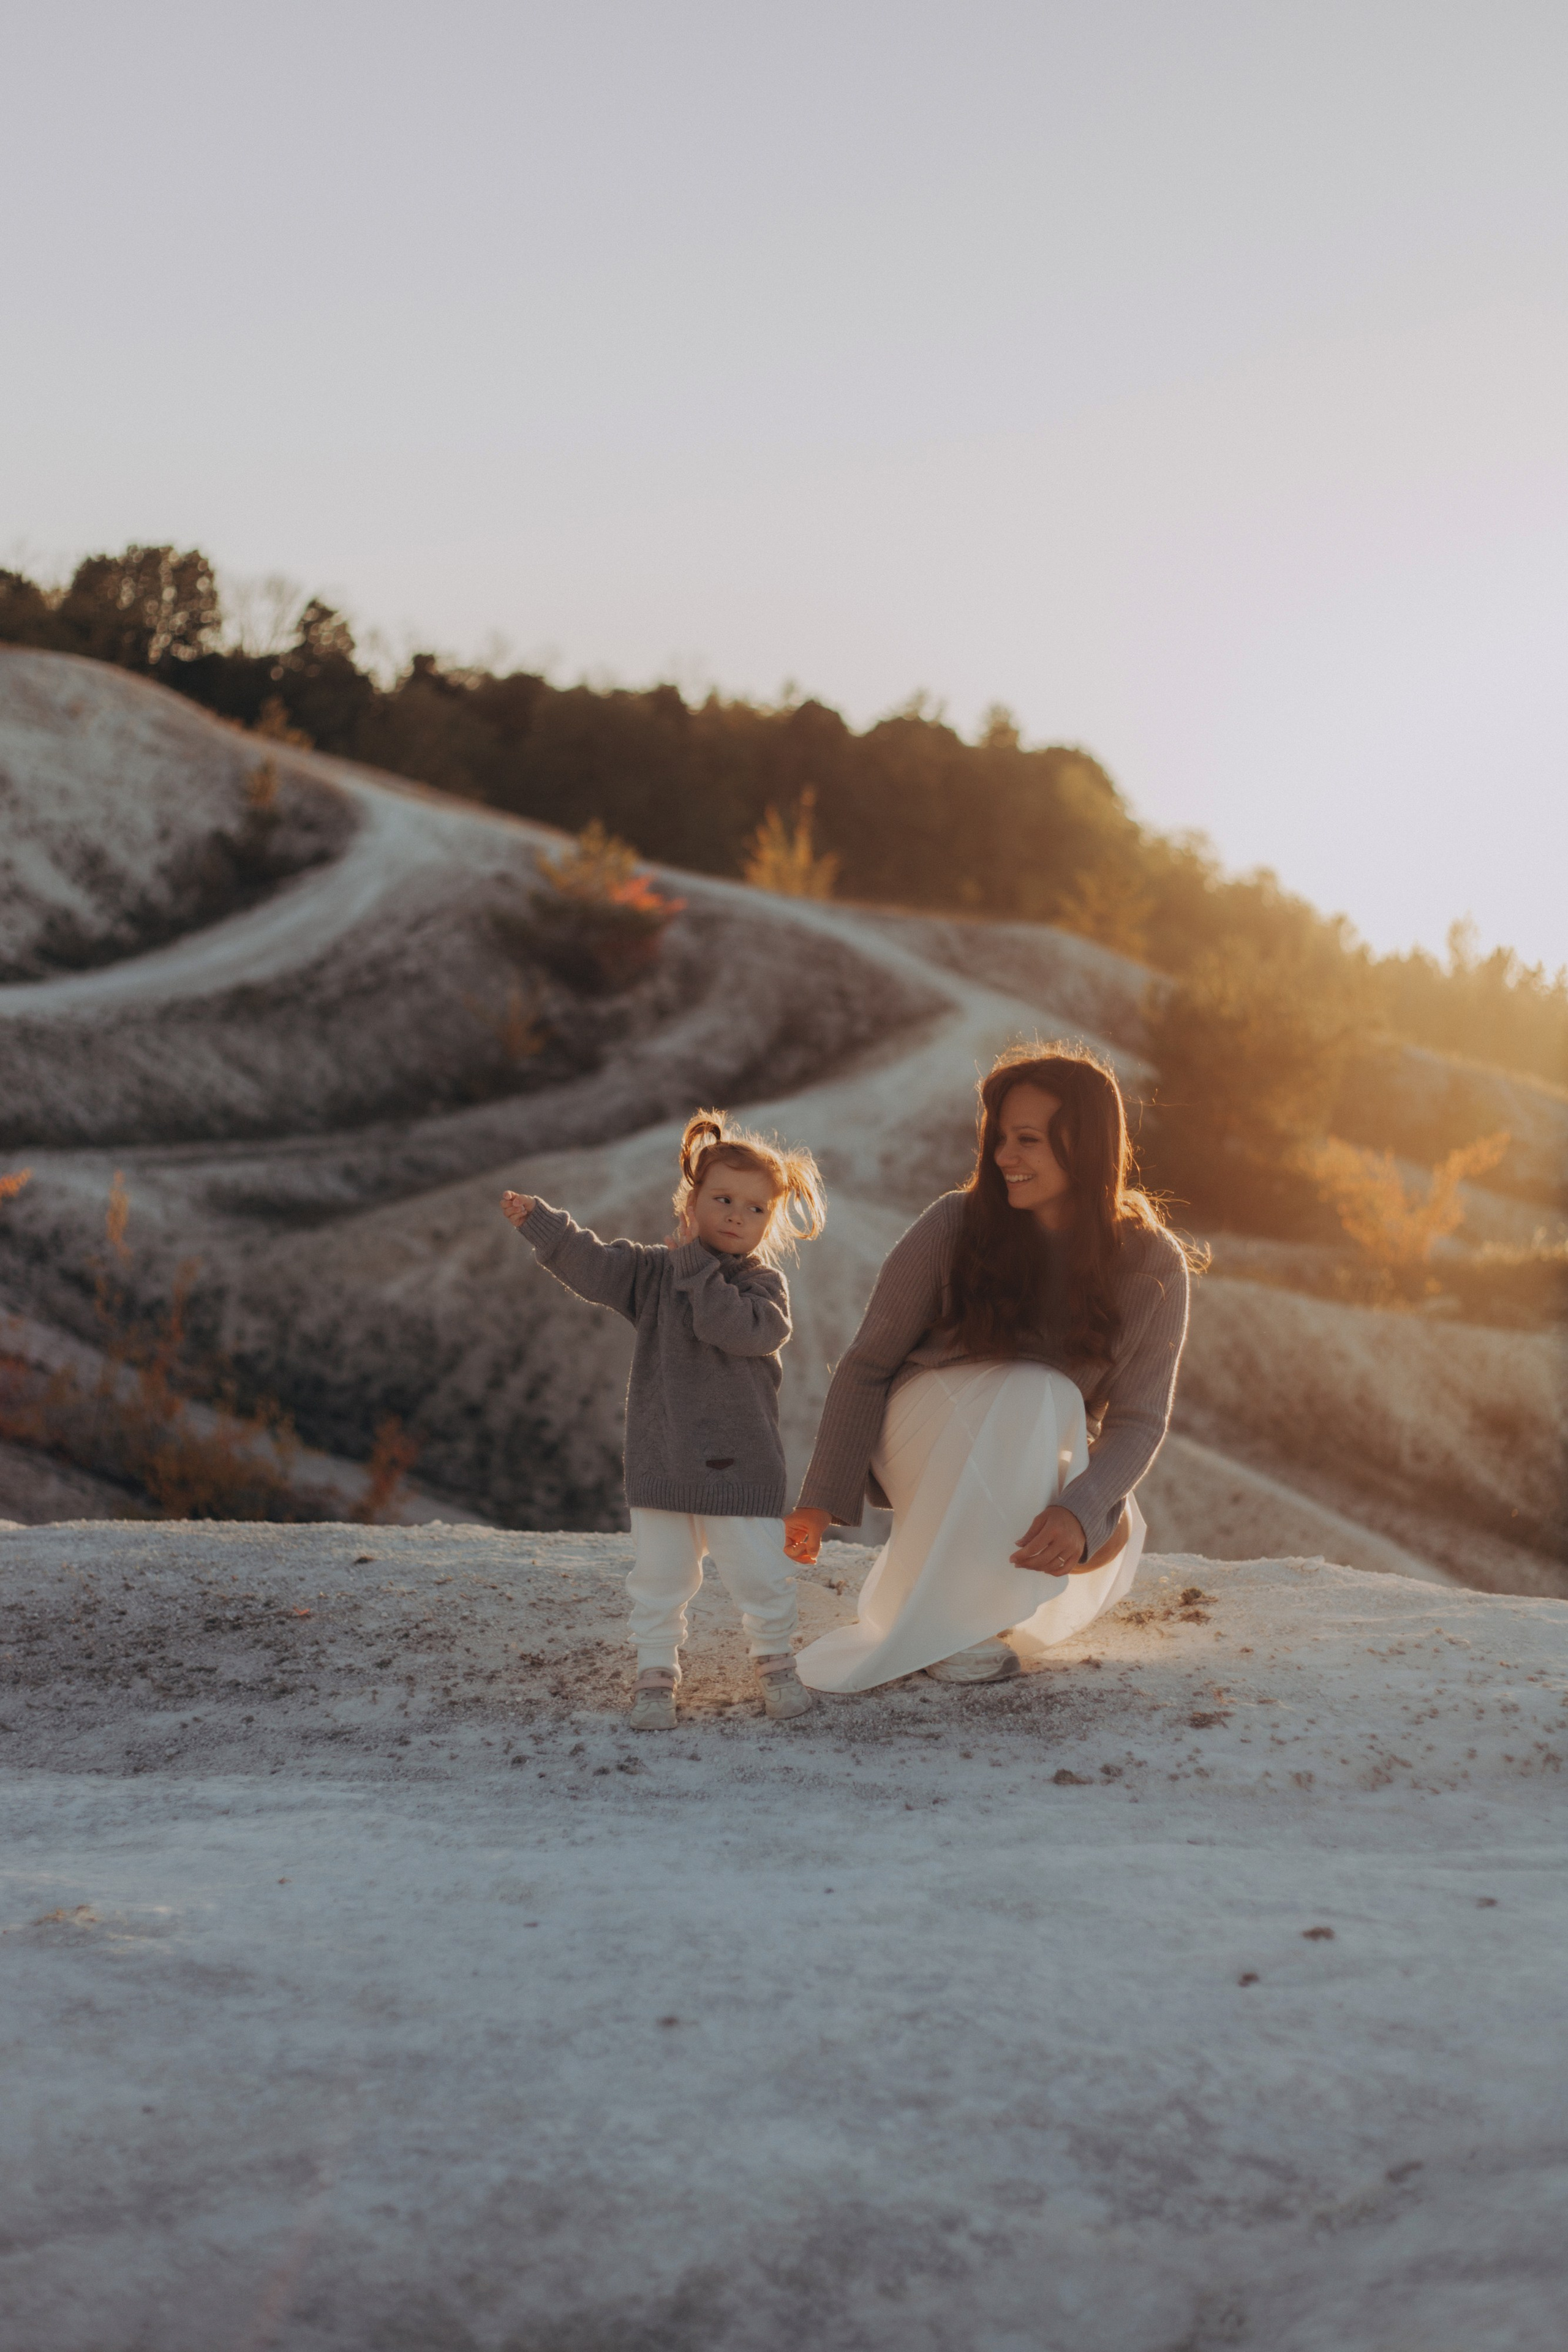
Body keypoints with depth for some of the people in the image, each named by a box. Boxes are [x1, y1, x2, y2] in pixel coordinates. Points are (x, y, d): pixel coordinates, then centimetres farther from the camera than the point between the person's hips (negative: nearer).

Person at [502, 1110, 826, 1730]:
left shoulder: (764, 1284, -4)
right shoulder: (654, 1271, 6)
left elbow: (742, 1329, -23)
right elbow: (591, 1263, -3)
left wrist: (698, 1268, -19)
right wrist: (539, 1222, -16)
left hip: (739, 1465, -2)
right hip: (661, 1463, 2)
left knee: (762, 1575, 3)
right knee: (659, 1578, 6)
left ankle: (775, 1664, 26)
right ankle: (656, 1675, 21)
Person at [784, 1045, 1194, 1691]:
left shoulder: (1153, 1266, -12)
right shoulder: (953, 1226, -16)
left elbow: (1139, 1419, -12)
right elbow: (867, 1365, -10)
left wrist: (1079, 1508, -32)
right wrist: (823, 1500, -19)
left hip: (1041, 1468, 3)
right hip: (926, 1432, -2)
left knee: (1108, 1537, -30)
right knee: (1036, 1392, -33)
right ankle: (936, 1619, -23)